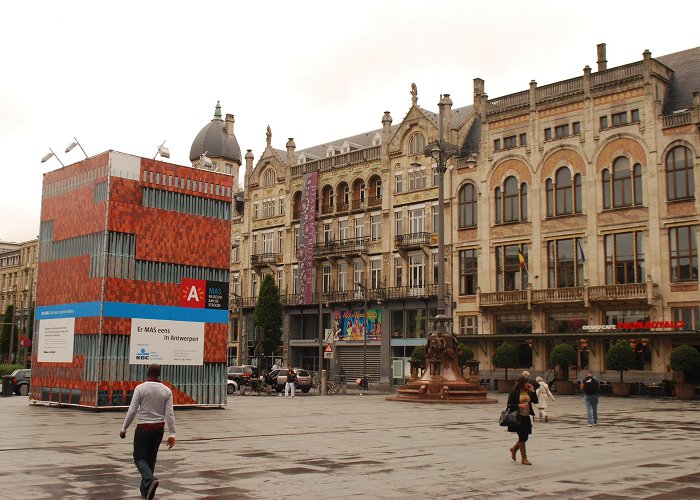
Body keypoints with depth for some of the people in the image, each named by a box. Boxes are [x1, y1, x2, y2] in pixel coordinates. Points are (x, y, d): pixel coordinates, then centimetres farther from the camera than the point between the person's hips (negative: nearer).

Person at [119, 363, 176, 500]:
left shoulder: (140, 388, -10)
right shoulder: (166, 391, -2)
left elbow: (132, 410, -10)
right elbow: (170, 414, -6)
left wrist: (124, 429, -1)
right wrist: (172, 434, -4)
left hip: (143, 428, -4)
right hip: (159, 428, 4)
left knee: (140, 458, 6)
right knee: (151, 458, 16)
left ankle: (150, 480, -21)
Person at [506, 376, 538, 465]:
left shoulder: (528, 392, 9)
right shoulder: (514, 392, -9)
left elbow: (535, 401, 1)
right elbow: (510, 405, -11)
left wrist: (532, 391, -5)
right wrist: (519, 405, -22)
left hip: (526, 417, 6)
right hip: (518, 417, -6)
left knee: (525, 437, 10)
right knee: (522, 437, -2)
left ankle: (514, 449, 37)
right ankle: (524, 458, 7)